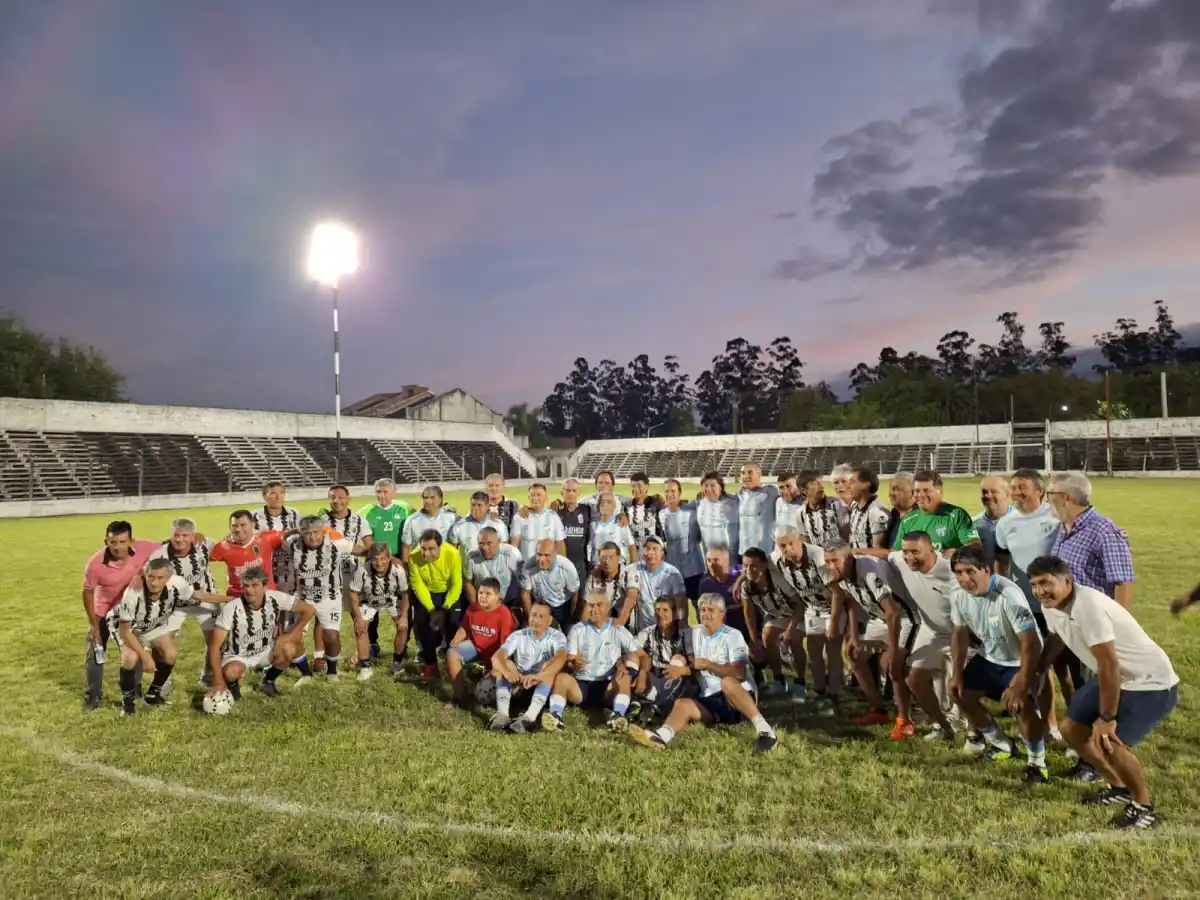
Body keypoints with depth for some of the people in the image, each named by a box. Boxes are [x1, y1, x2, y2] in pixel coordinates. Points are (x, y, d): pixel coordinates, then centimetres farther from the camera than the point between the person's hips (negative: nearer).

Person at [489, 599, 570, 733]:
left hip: (544, 686, -2)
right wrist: (508, 673, -44)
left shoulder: (557, 636, -9)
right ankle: (502, 714, -41)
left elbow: (561, 658, -32)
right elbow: (496, 657, -21)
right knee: (504, 663, -22)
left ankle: (529, 717, -47)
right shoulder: (518, 636, -5)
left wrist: (538, 676, -50)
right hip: (518, 684, 2)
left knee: (549, 665, -30)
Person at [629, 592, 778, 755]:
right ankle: (661, 737, -50)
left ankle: (764, 730, -39)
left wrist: (707, 664, -13)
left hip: (738, 697, -5)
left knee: (728, 682, -36)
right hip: (711, 701, 5)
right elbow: (692, 664, 23)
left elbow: (739, 673, -17)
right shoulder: (696, 633, 14)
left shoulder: (732, 635, -5)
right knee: (682, 704, -21)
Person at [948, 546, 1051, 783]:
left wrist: (1021, 685, -40)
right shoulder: (958, 595, -12)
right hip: (989, 657, 7)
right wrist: (957, 673, -1)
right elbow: (960, 634, 4)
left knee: (1021, 704, -28)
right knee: (958, 692, 5)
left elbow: (1031, 644, -34)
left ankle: (1037, 762, -2)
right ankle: (1001, 744, 27)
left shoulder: (1008, 595, -34)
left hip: (1021, 661, -7)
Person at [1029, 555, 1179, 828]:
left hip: (1152, 683, -9)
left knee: (1108, 742, -22)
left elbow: (1109, 664, -30)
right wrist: (1034, 675, 25)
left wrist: (1107, 718, -22)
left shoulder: (1088, 606, -32)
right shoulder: (1050, 606, -5)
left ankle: (1144, 806, 4)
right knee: (1071, 728, 10)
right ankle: (1119, 787, 29)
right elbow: (1055, 641, 16)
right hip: (1116, 679, 9)